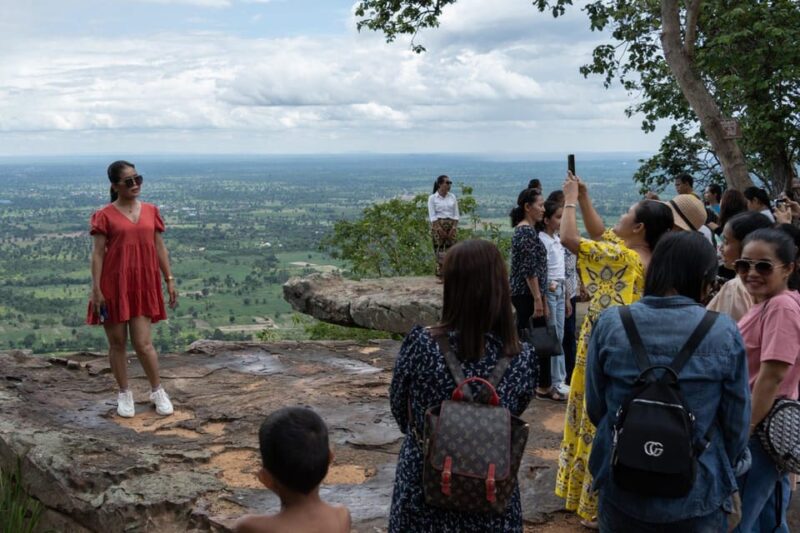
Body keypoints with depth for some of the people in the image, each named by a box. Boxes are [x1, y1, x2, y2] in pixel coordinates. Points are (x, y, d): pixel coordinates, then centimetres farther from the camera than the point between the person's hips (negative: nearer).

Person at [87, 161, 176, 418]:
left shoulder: (150, 211, 7)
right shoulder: (105, 216, -5)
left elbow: (160, 248, 11)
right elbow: (98, 253, -6)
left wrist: (170, 280, 9)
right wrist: (96, 289, -10)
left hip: (144, 284, 2)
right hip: (114, 285, -2)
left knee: (143, 343, -1)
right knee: (117, 342, 7)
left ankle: (157, 391, 18)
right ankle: (124, 394, 22)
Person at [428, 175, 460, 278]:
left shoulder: (452, 197, 9)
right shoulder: (432, 198, -2)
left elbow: (456, 214, 6)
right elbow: (432, 216, -8)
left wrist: (453, 228, -6)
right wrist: (440, 230, -15)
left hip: (451, 225, 4)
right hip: (437, 225, -4)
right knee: (439, 250, -5)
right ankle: (440, 275, -1)